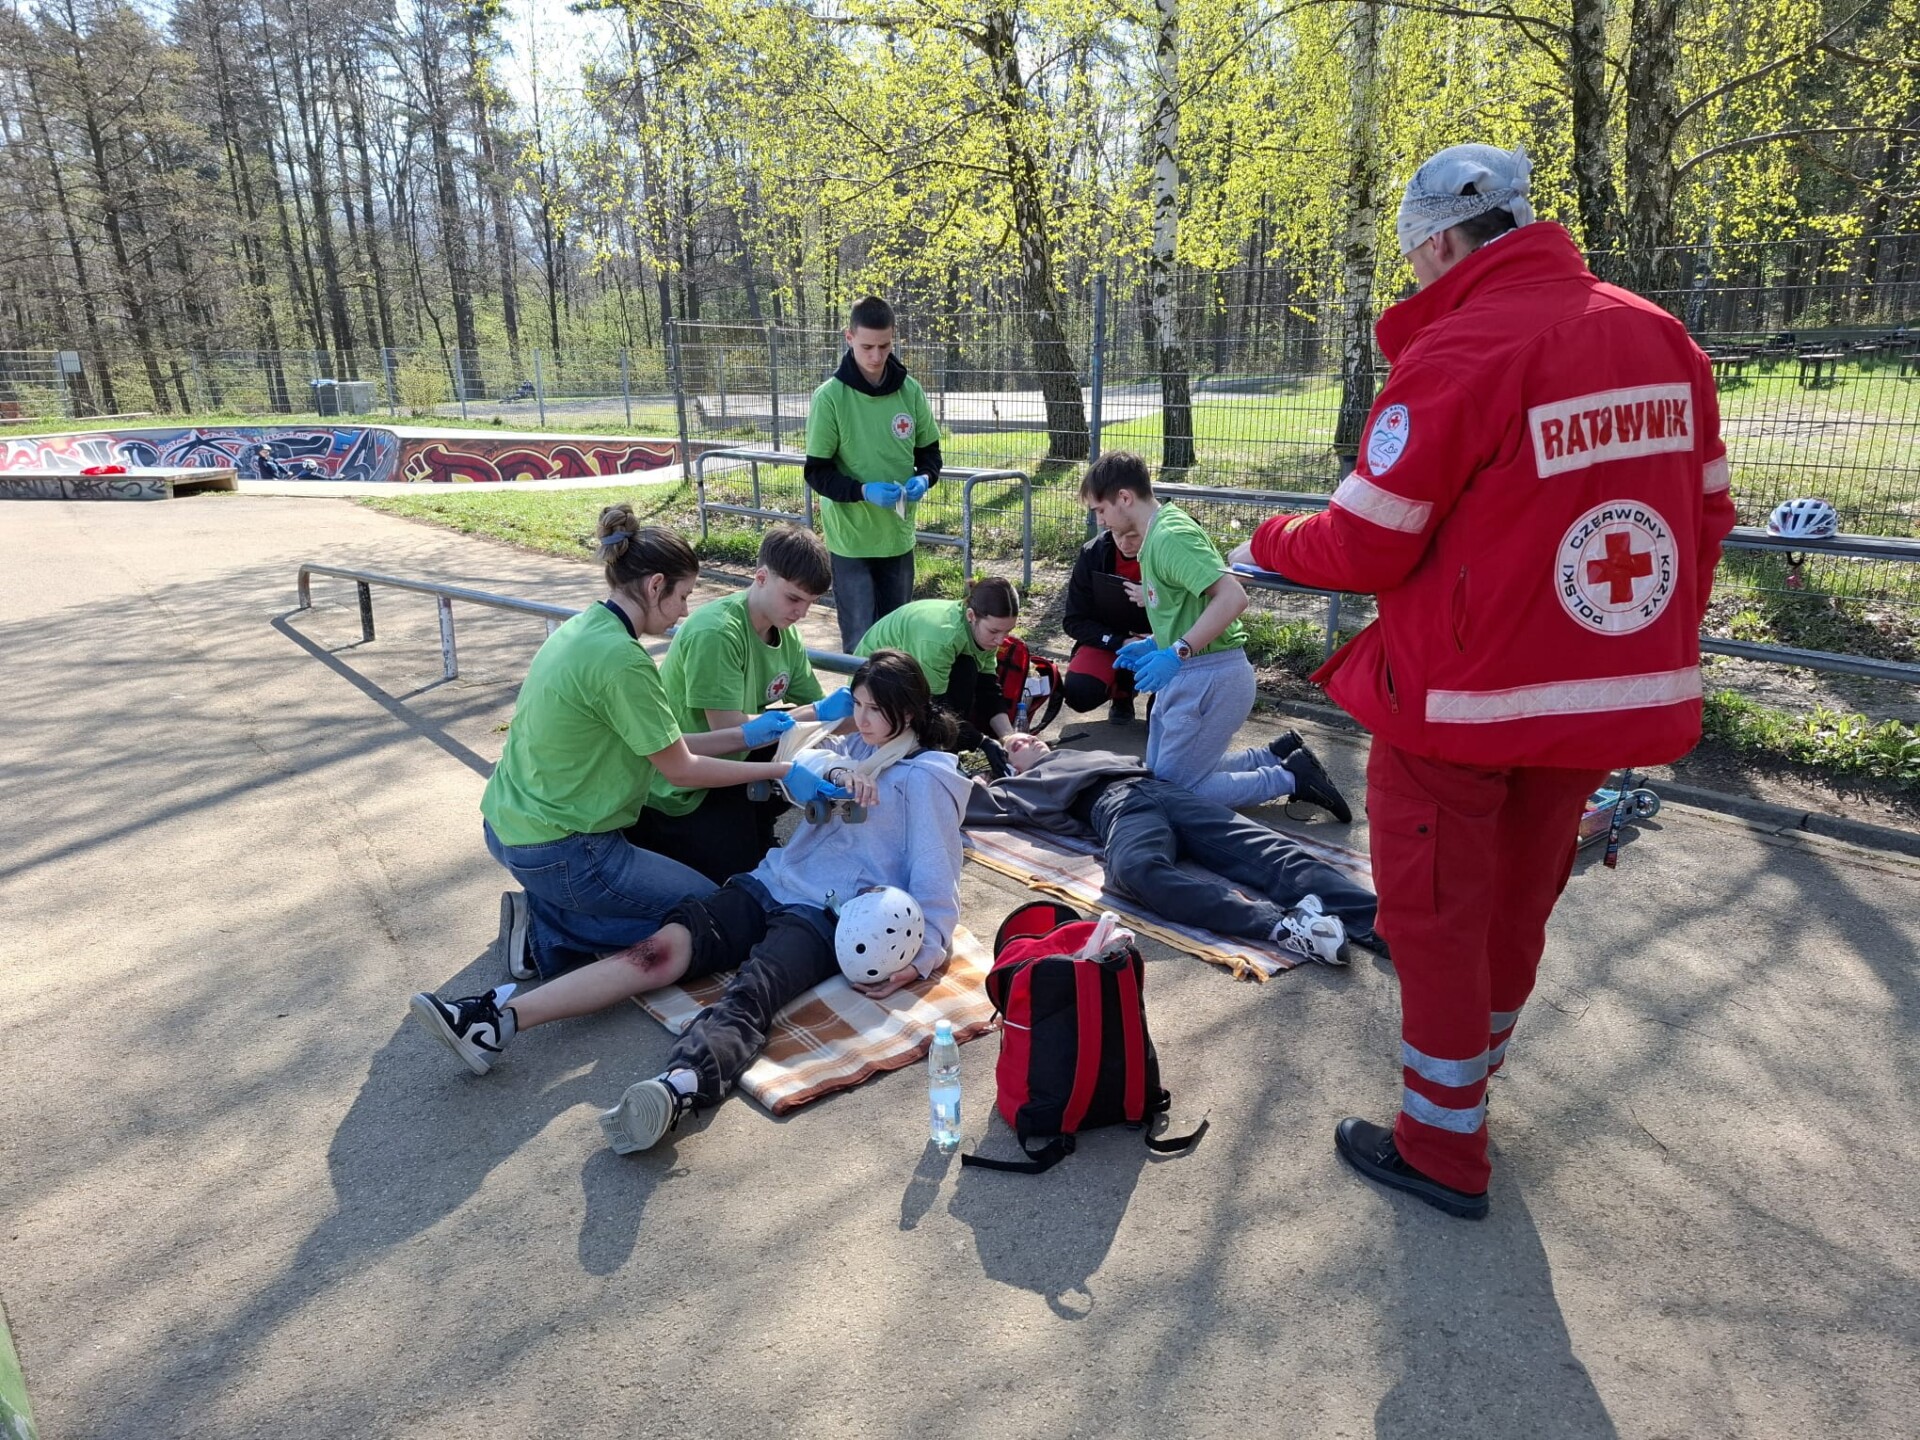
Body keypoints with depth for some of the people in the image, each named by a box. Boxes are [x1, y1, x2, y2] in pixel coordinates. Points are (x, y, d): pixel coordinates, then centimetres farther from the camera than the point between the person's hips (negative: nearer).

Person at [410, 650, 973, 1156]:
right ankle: (498, 1018, -30)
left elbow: (935, 880, -5)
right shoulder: (854, 745, 24)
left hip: (829, 915, -6)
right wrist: (834, 772, -17)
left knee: (751, 992, -35)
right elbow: (801, 766, 4)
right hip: (770, 884, 6)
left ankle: (677, 1090, -65)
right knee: (663, 946, -17)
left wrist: (921, 958, -18)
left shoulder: (926, 778, 2)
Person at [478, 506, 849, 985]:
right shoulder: (621, 660, -24)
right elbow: (681, 769, -14)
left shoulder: (583, 627, 5)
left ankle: (542, 911, 12)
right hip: (558, 851, -10)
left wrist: (744, 736, 9)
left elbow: (659, 746, 7)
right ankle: (546, 937, 1)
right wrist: (781, 772, -6)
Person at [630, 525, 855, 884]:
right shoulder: (715, 632, -28)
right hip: (679, 787, -8)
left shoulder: (786, 633, -2)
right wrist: (818, 713, -27)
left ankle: (747, 824, 18)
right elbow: (730, 729, -31)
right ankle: (648, 832, 13)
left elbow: (817, 706, -2)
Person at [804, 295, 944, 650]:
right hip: (851, 538, -4)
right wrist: (865, 491, -25)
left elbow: (929, 452, 10)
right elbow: (817, 473, -9)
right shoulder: (830, 397, -11)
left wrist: (924, 478, -13)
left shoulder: (910, 390, -1)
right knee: (861, 641, -1)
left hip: (898, 536, 4)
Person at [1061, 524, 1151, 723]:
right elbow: (1075, 621, -9)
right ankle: (1121, 689, 11)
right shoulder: (1092, 554, -14)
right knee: (1079, 693, -25)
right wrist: (1120, 643, -23)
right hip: (1109, 639, 2)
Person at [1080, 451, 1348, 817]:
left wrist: (1176, 652, -29)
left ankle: (1291, 778, 6)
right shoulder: (1158, 534, 11)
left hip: (1211, 679, -10)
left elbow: (1233, 597, -29)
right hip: (1188, 676, 10)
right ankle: (1275, 757, 21)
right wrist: (1153, 644, 14)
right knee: (1162, 776, 17)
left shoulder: (1170, 535, -19)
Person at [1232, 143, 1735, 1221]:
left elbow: (1366, 548, -15)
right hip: (1615, 697, 7)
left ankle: (1441, 1151, 25)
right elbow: (1705, 518, 10)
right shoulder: (1664, 338, 4)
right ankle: (1464, 1088, 43)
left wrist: (1266, 544, 4)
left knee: (1436, 913, 9)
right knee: (1519, 904, 22)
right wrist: (1659, 652, 22)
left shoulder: (1457, 354, -17)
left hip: (1460, 698, -7)